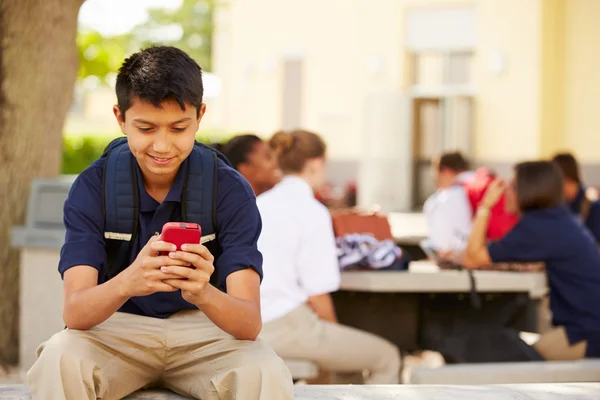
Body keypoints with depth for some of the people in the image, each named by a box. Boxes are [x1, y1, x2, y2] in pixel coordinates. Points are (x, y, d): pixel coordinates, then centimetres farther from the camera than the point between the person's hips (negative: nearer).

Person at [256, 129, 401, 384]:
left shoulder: (259, 205, 11)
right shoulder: (311, 211, -12)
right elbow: (317, 293, -14)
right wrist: (333, 328, 5)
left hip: (249, 325, 9)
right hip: (285, 327, -9)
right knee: (387, 358, 4)